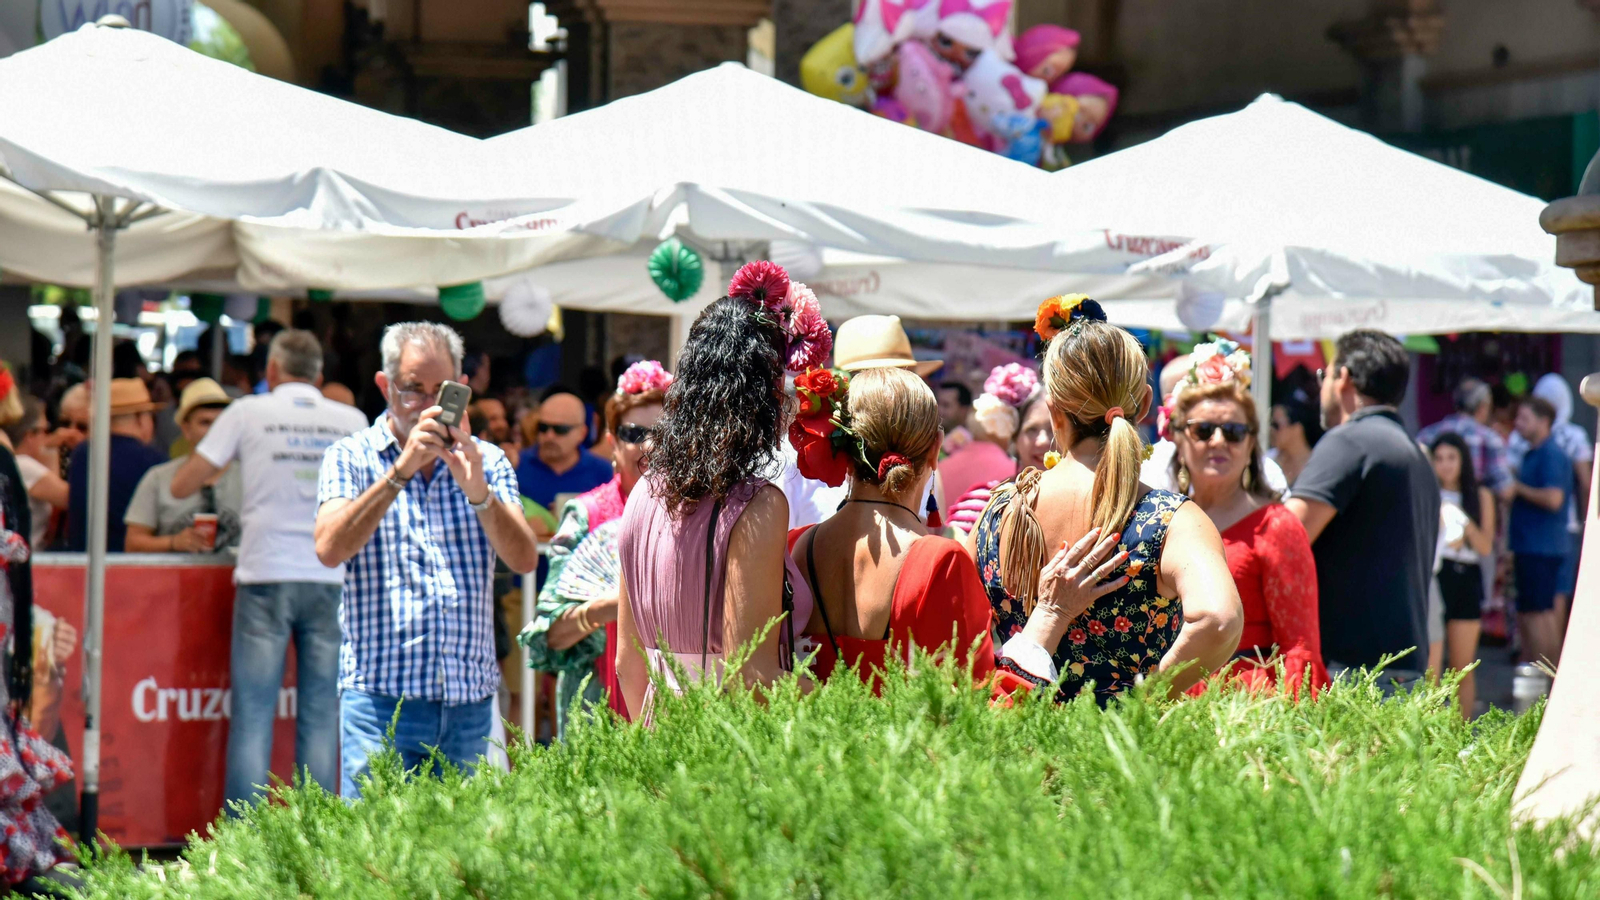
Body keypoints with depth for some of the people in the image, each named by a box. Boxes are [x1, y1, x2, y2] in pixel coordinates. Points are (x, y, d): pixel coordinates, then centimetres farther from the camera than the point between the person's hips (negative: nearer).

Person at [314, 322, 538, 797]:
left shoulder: (486, 461, 12)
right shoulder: (352, 457, 5)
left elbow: (524, 559, -1)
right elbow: (330, 549, -13)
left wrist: (477, 492, -18)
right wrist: (400, 470, -20)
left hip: (470, 700, 3)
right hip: (381, 692, -3)